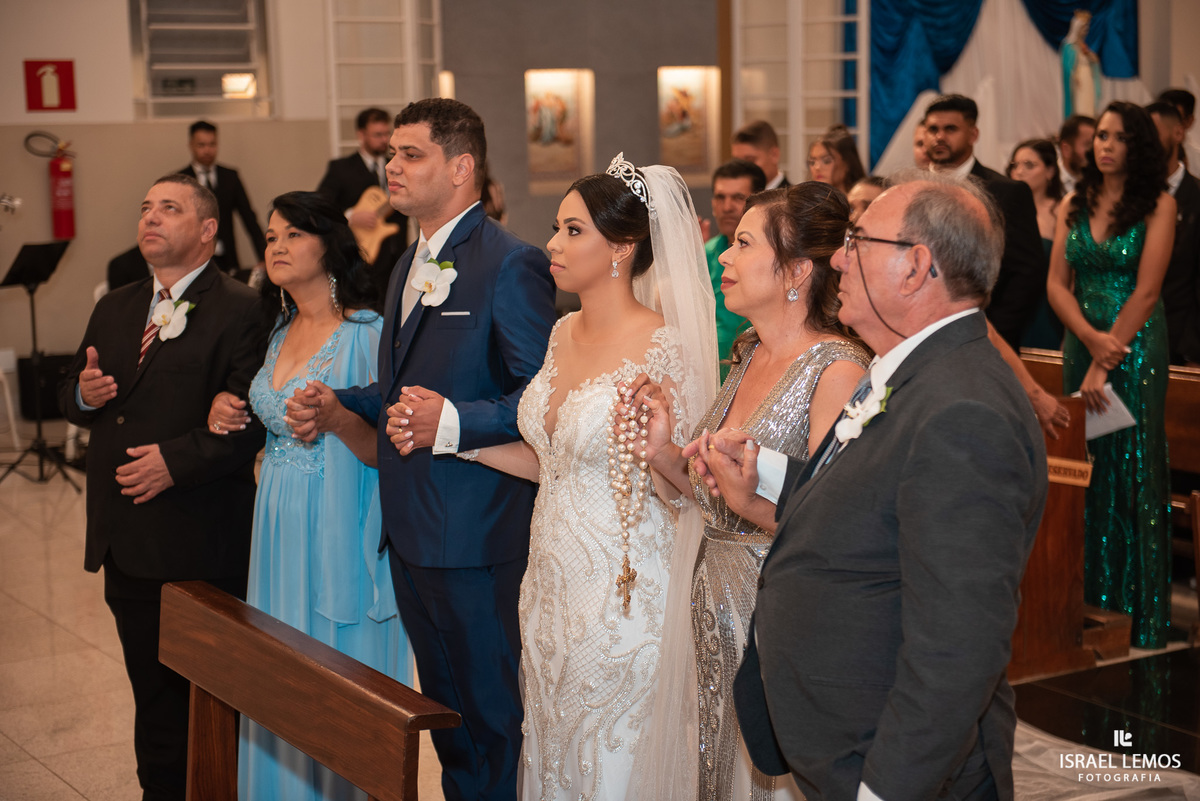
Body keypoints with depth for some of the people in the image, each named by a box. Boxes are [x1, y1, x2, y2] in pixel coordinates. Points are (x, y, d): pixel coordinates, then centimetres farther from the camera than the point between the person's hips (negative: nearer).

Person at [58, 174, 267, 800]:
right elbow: (71, 393, 18)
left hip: (201, 543, -7)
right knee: (151, 687, 18)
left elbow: (250, 420, -17)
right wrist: (83, 393, -4)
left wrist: (177, 460, -23)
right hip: (126, 540, 7)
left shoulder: (238, 311, -9)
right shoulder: (114, 309, 15)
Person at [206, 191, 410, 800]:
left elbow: (384, 452, -15)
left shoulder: (367, 333, -12)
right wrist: (233, 416, 5)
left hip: (339, 536, -7)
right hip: (279, 528, 7)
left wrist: (335, 417, -32)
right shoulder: (282, 332, 11)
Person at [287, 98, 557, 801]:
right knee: (443, 708, 20)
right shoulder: (411, 264, 15)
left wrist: (452, 423, -30)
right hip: (409, 530, 9)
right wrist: (340, 404, 9)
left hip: (475, 535, -9)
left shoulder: (512, 264, -14)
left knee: (492, 712, 3)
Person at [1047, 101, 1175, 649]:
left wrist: (1105, 363, -13)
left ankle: (1140, 613, 6)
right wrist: (1091, 338, -13)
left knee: (1134, 470, -2)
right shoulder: (1074, 206, 9)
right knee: (1086, 470, 6)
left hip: (1137, 347, -4)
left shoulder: (1158, 205, -4)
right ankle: (1089, 600, 16)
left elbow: (1145, 292, -10)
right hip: (1081, 342, 4)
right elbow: (1057, 284, 4)